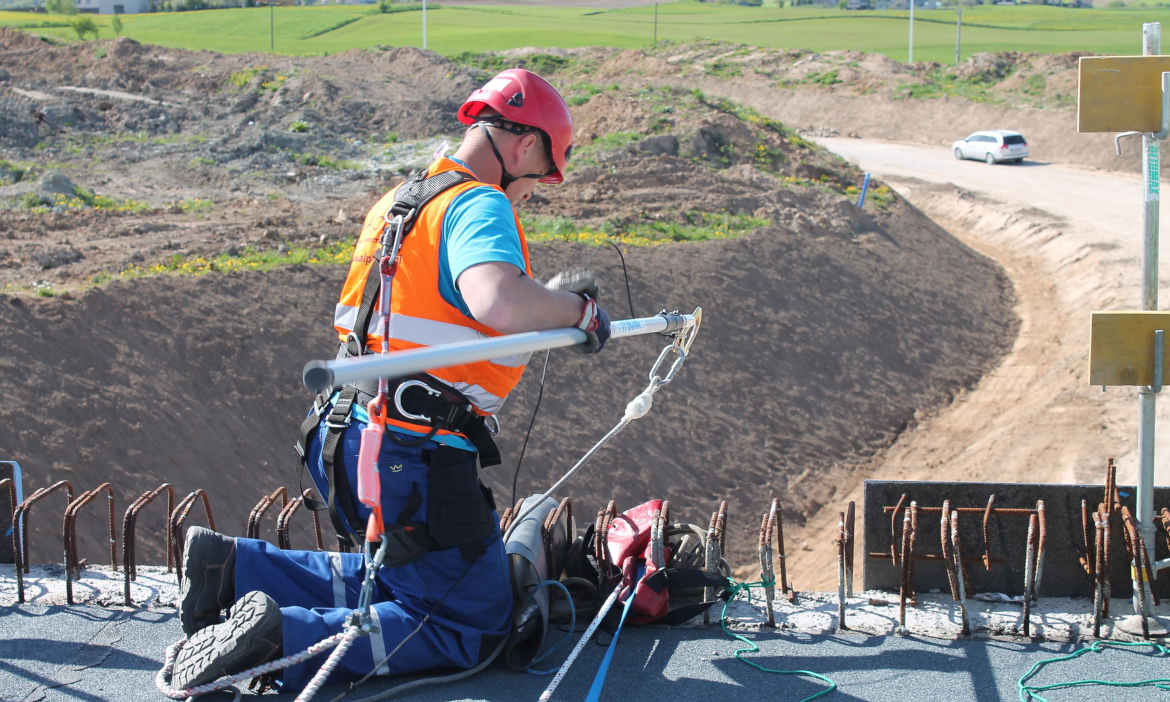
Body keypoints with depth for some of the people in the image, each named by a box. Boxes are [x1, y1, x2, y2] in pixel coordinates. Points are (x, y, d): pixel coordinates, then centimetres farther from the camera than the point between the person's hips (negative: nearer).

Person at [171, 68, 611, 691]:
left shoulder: (401, 199, 15)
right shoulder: (479, 205, -14)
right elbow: (497, 301, -35)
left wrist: (547, 300, 21)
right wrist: (577, 309, -16)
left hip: (346, 442, 9)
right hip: (413, 458, -9)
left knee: (404, 580, 27)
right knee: (473, 628, 1)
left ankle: (230, 567, 15)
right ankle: (283, 638, -14)